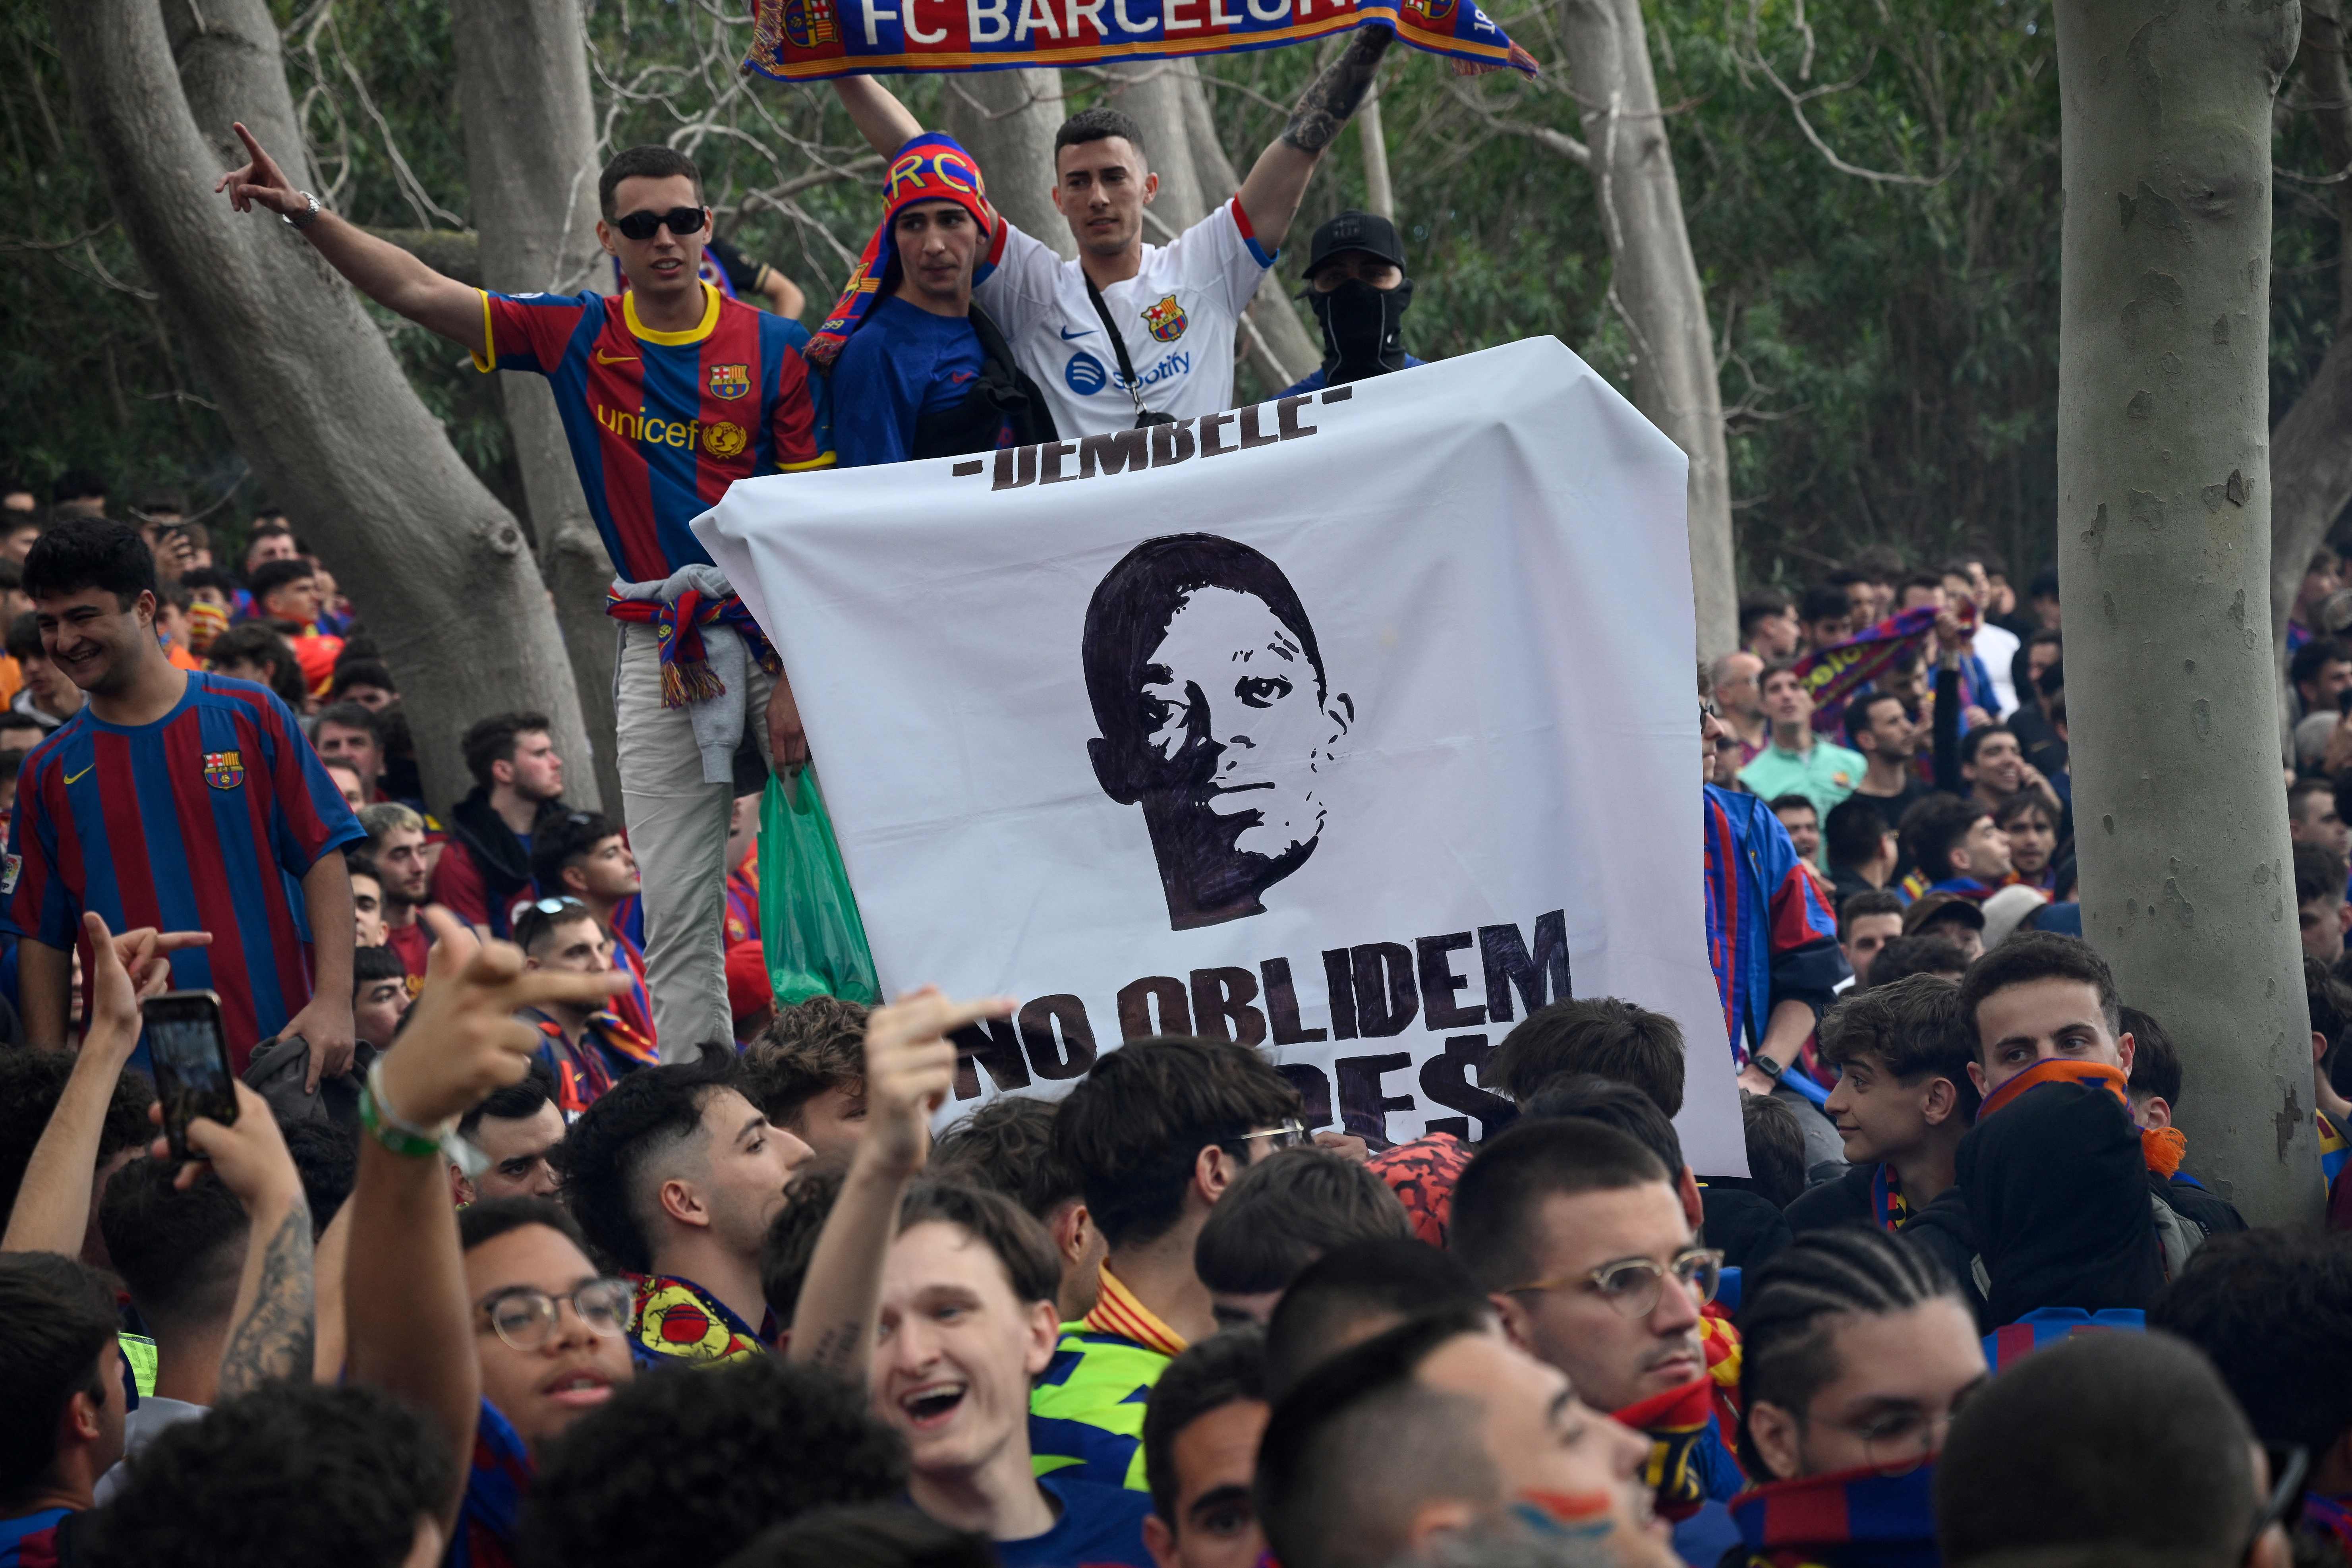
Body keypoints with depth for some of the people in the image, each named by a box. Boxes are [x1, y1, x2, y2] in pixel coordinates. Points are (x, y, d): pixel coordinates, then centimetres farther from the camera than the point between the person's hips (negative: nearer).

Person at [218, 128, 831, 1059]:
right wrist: (307, 215, -8)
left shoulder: (774, 347, -1)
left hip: (780, 631, -2)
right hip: (661, 648, 2)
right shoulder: (579, 338, 6)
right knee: (677, 907, 0)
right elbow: (421, 292, 5)